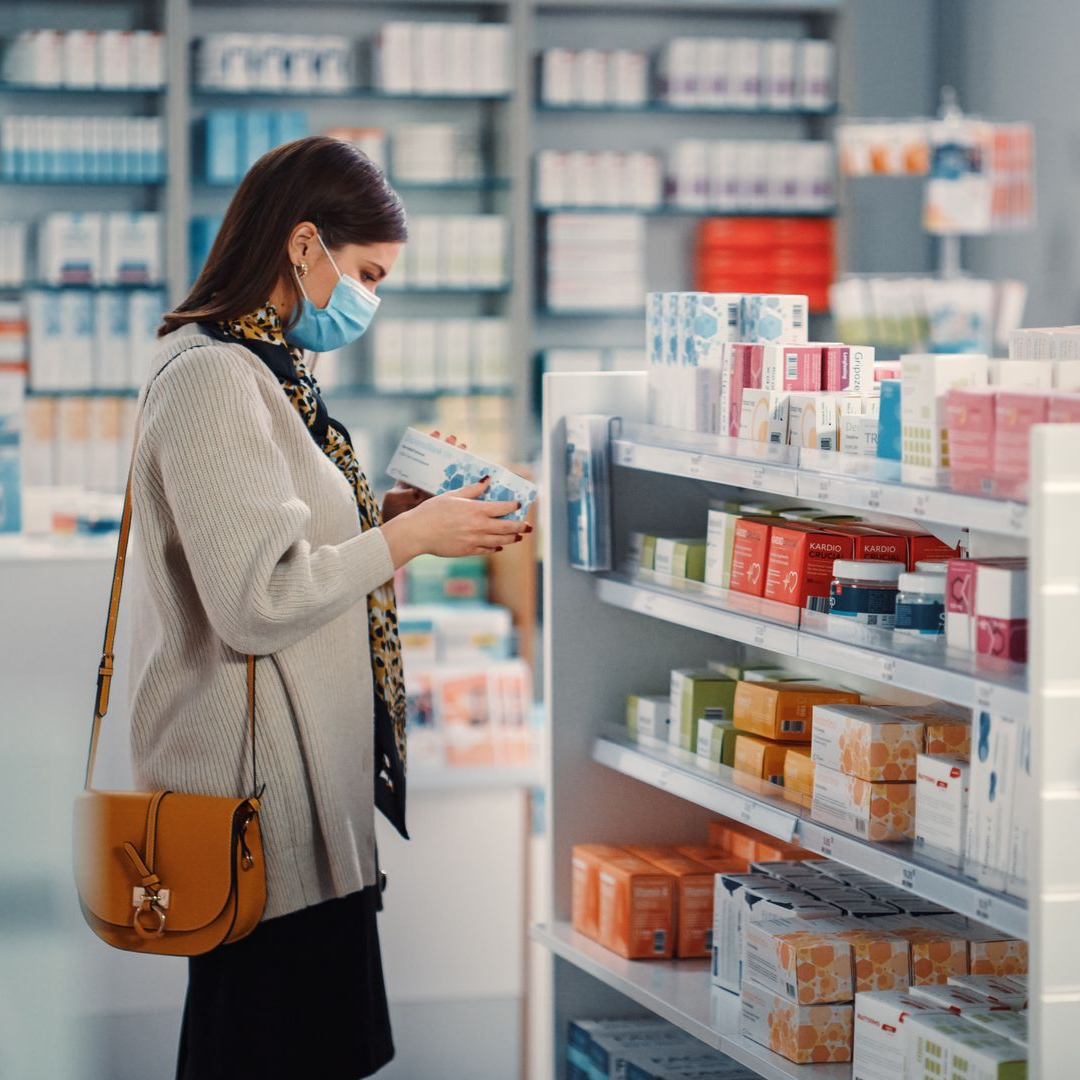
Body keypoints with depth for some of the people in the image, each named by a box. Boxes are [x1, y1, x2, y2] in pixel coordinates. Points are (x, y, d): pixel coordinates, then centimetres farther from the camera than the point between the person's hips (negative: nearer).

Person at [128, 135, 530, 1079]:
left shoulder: (260, 370, 15)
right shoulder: (211, 379, -17)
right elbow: (258, 602, -23)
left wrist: (383, 513, 9)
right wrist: (408, 538, -14)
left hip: (304, 772, 10)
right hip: (259, 787, -10)